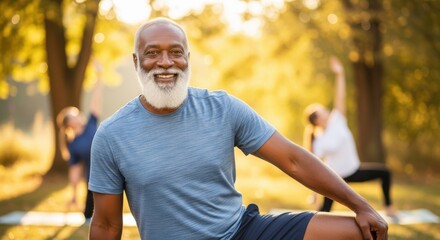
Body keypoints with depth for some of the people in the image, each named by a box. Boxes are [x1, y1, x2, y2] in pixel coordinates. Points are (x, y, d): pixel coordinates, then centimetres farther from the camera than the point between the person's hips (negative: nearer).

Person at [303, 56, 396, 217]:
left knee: (384, 172, 0)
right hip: (335, 177, -5)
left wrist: (340, 74, -25)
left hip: (354, 170, 5)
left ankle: (388, 206, 14)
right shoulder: (319, 142, -19)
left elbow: (340, 98, -16)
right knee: (325, 209, -5)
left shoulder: (336, 120, -9)